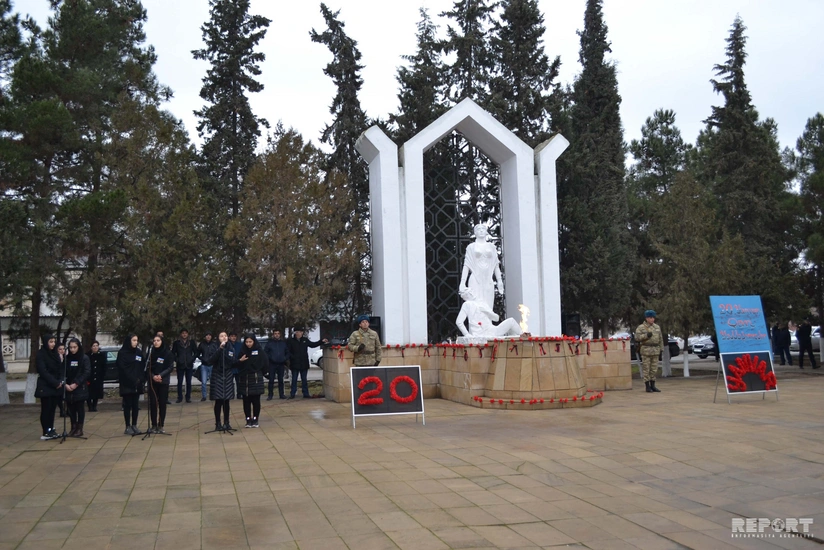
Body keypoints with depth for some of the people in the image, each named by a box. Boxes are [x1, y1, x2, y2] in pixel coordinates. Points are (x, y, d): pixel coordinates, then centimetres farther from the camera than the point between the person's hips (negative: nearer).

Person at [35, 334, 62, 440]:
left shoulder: (55, 354, 13)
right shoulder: (40, 354, -7)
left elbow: (60, 369, 12)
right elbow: (43, 371, -13)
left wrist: (60, 381, -5)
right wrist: (55, 383, -15)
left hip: (56, 386, 6)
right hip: (45, 386, -6)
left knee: (52, 408, 6)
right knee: (46, 409, -4)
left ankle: (51, 430, 10)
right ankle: (46, 433, -1)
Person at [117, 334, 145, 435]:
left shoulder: (139, 352, 11)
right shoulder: (122, 353, -5)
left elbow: (141, 367, 11)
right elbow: (122, 369, -11)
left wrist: (140, 379, -2)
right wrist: (132, 380, -14)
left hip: (137, 384, 5)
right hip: (127, 384, -4)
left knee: (135, 405, 6)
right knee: (127, 405, 0)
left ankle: (134, 425, 12)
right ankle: (128, 427, 3)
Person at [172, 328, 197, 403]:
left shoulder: (192, 342, 6)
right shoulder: (176, 343, 3)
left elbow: (196, 352, 10)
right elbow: (173, 353, 7)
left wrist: (192, 359, 0)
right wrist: (176, 360, -4)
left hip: (189, 365, 1)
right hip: (180, 365, -1)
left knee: (189, 382, 3)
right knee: (179, 382, 1)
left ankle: (188, 397, 11)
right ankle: (180, 398, 8)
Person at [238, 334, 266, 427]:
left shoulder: (259, 351, -3)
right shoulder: (243, 352, 6)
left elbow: (265, 363, -2)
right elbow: (238, 365, 8)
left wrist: (258, 372, 4)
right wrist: (240, 361, -12)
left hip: (256, 379, -3)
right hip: (244, 379, 3)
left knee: (256, 400, 2)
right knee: (246, 400, 3)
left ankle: (255, 419, 10)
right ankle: (248, 419, 11)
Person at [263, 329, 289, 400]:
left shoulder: (283, 343, 9)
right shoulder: (269, 343, 1)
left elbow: (287, 352, 14)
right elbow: (265, 352, 0)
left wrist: (285, 359, 1)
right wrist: (269, 358, -10)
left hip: (281, 364, 2)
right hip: (272, 364, -2)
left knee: (280, 380, 8)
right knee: (271, 380, -3)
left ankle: (282, 394, 13)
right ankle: (270, 395, 1)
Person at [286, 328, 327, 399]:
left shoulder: (305, 340, 6)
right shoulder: (291, 341, -5)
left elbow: (313, 344, 17)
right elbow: (287, 352, -6)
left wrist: (322, 341, 11)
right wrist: (292, 357, -19)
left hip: (304, 364, 3)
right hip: (295, 364, -3)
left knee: (304, 379, 9)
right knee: (294, 379, 3)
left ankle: (306, 393, 14)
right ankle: (292, 394, 9)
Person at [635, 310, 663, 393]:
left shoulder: (657, 327, 13)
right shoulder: (641, 327, -1)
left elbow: (660, 339, 16)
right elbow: (637, 337, -9)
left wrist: (661, 349, 10)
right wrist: (646, 335, -19)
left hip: (655, 351, 4)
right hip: (646, 351, -4)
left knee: (654, 369, 6)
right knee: (646, 369, -3)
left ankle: (653, 385, 13)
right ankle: (647, 386, 2)